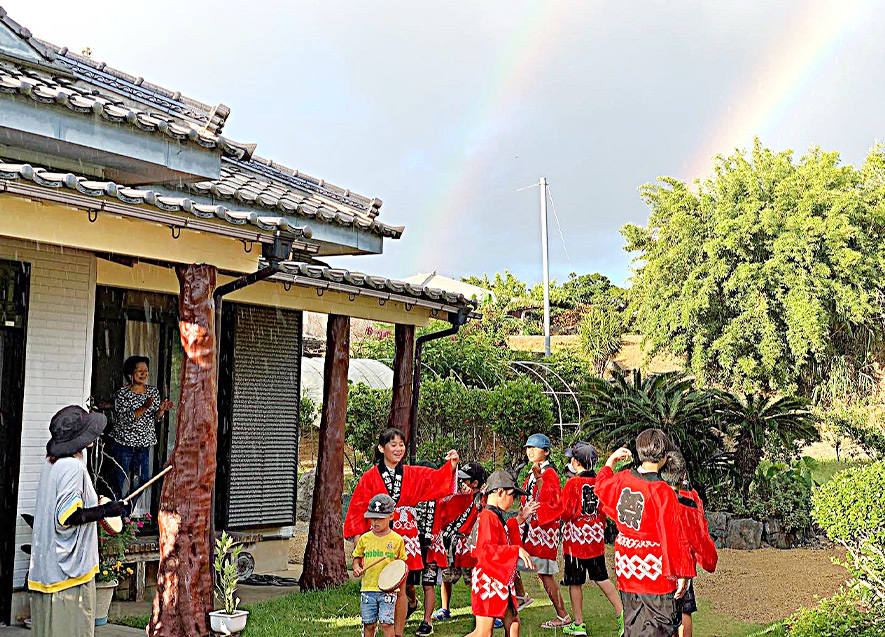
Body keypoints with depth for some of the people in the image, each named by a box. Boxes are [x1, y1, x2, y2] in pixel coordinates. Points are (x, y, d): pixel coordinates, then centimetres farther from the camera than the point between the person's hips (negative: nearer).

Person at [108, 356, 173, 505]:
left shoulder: (154, 391, 7)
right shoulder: (122, 393, -9)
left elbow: (156, 418, 10)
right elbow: (125, 419, -18)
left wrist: (161, 409, -12)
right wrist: (144, 407, -29)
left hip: (143, 446, 5)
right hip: (122, 444, -5)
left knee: (141, 482, 7)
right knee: (117, 483, -1)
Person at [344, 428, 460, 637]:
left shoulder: (414, 475, 9)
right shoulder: (370, 477, 2)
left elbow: (436, 479, -4)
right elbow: (358, 508, 1)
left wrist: (451, 466, -22)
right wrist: (358, 535, -7)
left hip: (406, 537, 2)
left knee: (401, 586, 2)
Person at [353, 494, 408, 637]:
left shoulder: (396, 539, 0)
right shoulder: (365, 538, 6)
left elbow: (402, 562, 9)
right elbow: (357, 557, 18)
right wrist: (356, 567, -1)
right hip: (368, 588, 3)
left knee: (386, 623, -9)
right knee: (369, 624, 9)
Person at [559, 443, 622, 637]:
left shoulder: (572, 484, -17)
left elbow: (566, 513, -19)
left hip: (575, 539, -5)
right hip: (596, 539, 5)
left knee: (575, 582, 6)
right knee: (601, 578, 17)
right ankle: (621, 613, 14)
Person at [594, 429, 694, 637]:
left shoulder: (622, 479, -2)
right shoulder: (662, 491, -20)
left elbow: (601, 488, 23)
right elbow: (672, 536, -17)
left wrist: (611, 462, 37)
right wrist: (681, 574, -10)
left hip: (626, 568, 6)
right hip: (655, 573, -6)